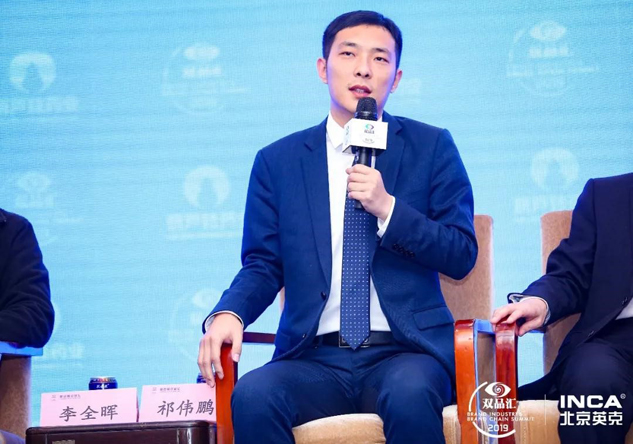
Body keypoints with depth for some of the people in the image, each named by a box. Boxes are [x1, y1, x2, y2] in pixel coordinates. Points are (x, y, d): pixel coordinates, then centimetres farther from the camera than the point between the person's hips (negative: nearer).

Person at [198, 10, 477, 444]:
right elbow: (263, 265, 10)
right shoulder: (277, 161, 12)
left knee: (411, 395, -36)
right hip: (315, 358, 1)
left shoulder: (432, 148, 9)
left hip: (404, 349, -1)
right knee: (251, 397, -31)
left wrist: (387, 208, -11)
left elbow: (462, 256, 3)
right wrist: (229, 314, -12)